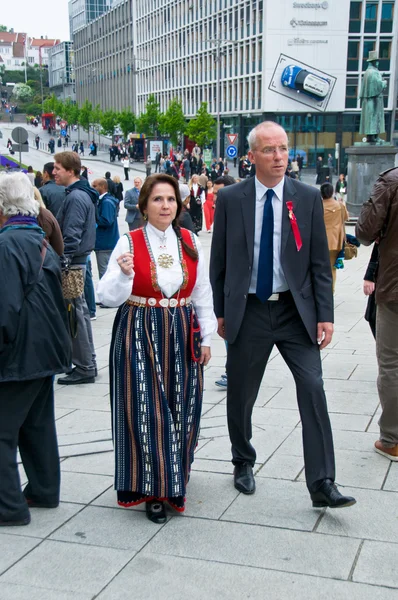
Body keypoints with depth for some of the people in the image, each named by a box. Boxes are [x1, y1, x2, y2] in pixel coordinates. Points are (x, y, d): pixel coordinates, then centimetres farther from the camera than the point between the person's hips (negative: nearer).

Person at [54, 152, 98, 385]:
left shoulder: (76, 197, -16)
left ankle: (84, 368, 3)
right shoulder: (83, 194, 14)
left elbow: (72, 236, -21)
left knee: (75, 314, -4)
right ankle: (88, 363, 22)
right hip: (79, 260, 10)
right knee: (80, 311, 14)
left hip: (72, 262, -10)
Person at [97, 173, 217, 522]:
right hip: (140, 336, -3)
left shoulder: (191, 243, 5)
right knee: (146, 411, -4)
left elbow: (203, 294, 10)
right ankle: (152, 488, 8)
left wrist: (205, 338, 9)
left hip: (182, 336, 3)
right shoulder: (128, 244, -5)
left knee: (181, 411, 9)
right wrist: (124, 274, -26)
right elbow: (108, 297, -8)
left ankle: (174, 478, 30)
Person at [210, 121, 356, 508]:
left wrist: (324, 315, -5)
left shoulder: (308, 197, 0)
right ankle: (243, 463, 34)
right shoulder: (230, 199, -1)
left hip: (296, 310, 0)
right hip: (248, 311, 0)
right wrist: (220, 311, 3)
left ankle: (322, 484, -2)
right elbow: (219, 261, 5)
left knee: (313, 389, -9)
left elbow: (319, 262, 0)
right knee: (240, 396, 11)